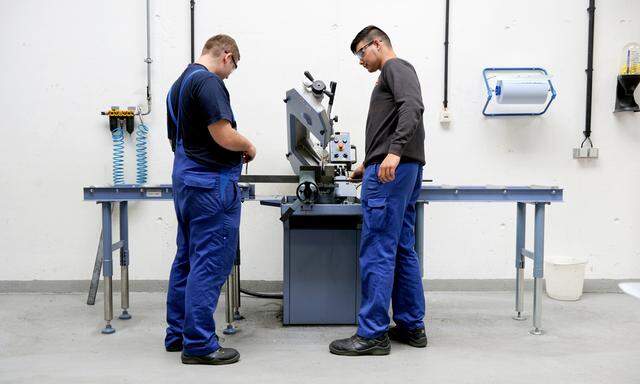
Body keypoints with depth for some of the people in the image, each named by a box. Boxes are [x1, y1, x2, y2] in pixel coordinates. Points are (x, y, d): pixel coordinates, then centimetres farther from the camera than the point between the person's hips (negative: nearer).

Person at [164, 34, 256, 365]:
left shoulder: (179, 84, 16)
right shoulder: (208, 82, -15)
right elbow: (224, 136, -23)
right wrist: (248, 147, -2)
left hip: (185, 177, 10)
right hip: (211, 183, -10)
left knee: (187, 259, 15)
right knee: (211, 263, -4)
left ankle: (178, 333, 24)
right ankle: (199, 344, 1)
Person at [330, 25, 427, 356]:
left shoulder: (396, 68, -2)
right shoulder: (391, 74, 27)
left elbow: (412, 107, -20)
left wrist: (394, 152, -30)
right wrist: (370, 165, 37)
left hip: (392, 170, -10)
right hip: (397, 169, 10)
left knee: (377, 251, -9)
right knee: (402, 251, 11)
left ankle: (373, 334, -5)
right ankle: (411, 326, 17)